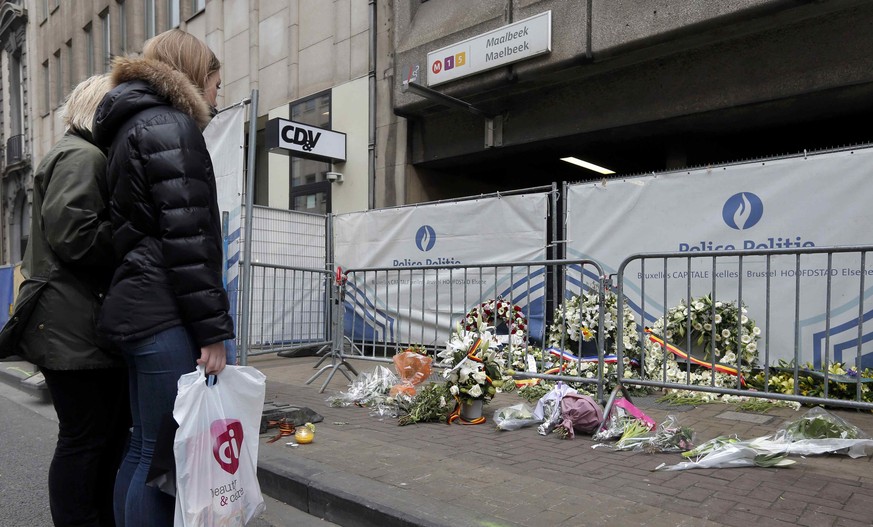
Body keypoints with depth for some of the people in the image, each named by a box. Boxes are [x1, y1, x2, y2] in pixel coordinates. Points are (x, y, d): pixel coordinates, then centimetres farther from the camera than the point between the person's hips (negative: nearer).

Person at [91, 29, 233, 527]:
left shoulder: (131, 127, 24)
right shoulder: (169, 126, -7)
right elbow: (186, 236, -17)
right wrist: (213, 327, -17)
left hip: (138, 308, 10)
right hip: (165, 314, -10)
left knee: (144, 448, 15)